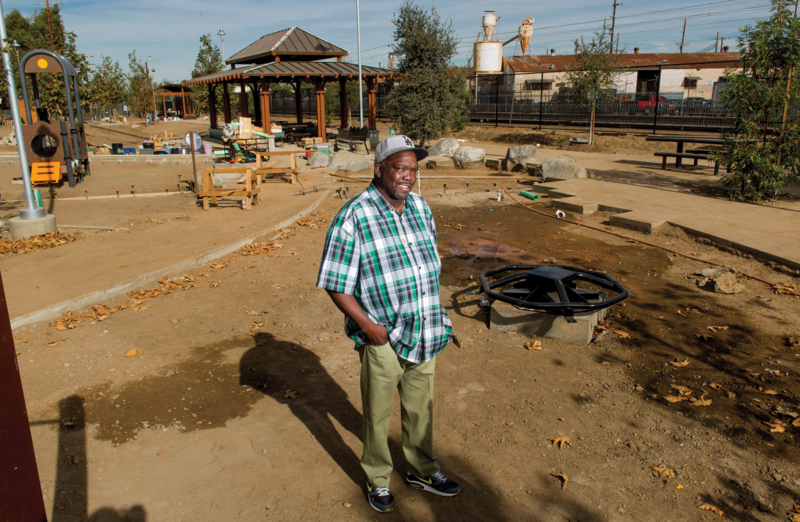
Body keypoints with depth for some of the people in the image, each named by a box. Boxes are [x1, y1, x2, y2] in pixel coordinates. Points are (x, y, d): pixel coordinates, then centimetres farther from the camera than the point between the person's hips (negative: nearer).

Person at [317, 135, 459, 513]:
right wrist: (369, 326, -19)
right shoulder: (354, 217, -17)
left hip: (424, 335, 6)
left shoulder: (420, 208, 3)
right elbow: (336, 284, -14)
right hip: (382, 340, -5)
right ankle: (378, 480, 39)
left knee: (421, 408, 22)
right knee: (377, 415, 14)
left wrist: (435, 318, 10)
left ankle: (421, 471, 45)